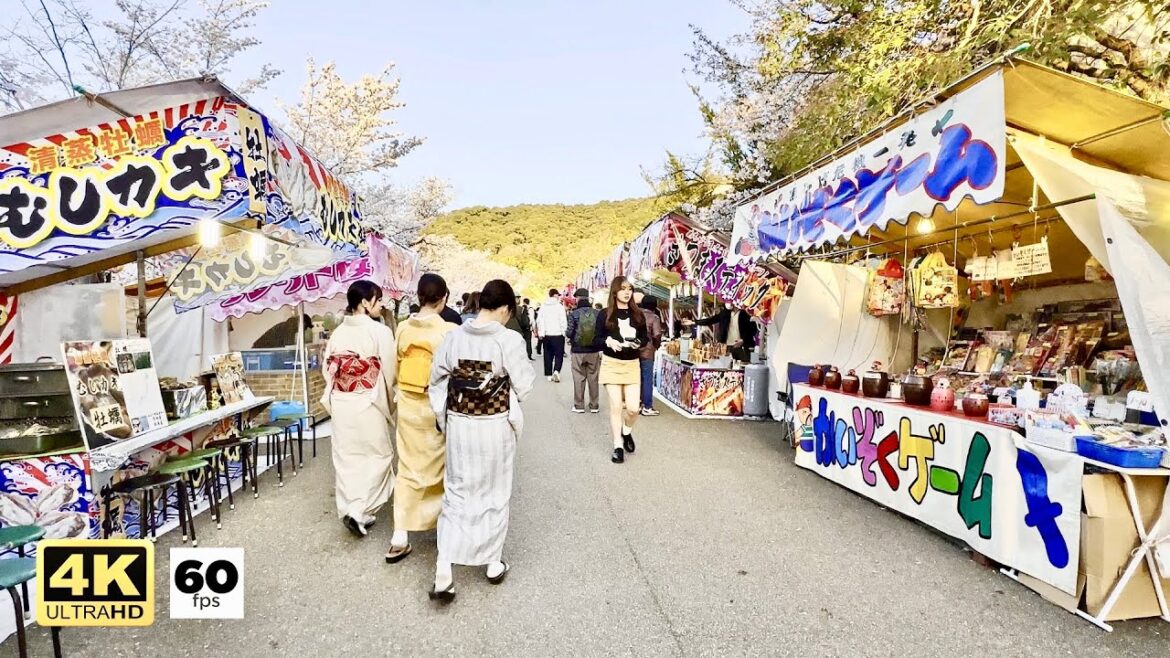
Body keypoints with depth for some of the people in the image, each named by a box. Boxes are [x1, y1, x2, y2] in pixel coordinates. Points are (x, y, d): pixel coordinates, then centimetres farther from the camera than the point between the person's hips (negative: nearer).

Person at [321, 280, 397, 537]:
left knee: (346, 457, 14)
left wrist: (336, 396, 18)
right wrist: (389, 401, 6)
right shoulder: (380, 331, -14)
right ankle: (360, 511, 2)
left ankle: (348, 510, 24)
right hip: (368, 403, -5)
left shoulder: (338, 332, 2)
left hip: (340, 403, 6)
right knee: (378, 455, 9)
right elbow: (389, 372, -10)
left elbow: (328, 369, 6)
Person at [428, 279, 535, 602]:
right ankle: (493, 563, 30)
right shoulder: (508, 339, -16)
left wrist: (444, 418, 12)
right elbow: (523, 385, -9)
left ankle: (443, 571, 7)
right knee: (495, 494, 15)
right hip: (495, 427, -3)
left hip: (459, 425, 3)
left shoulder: (453, 337, -4)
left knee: (457, 493, 14)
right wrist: (526, 367, 11)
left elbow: (437, 381, 2)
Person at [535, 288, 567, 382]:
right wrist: (564, 332, 1)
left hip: (546, 335, 4)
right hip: (558, 335, -4)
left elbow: (539, 320, 4)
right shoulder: (559, 306, -8)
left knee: (548, 354, 12)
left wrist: (541, 333, 10)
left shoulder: (543, 306, 4)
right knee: (559, 354, 4)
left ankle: (549, 374, 15)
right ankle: (556, 370, -16)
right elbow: (563, 321, -10)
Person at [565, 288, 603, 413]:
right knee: (593, 378, 11)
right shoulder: (597, 313, -6)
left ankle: (579, 406, 14)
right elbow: (604, 332, -6)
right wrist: (600, 345, 10)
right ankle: (594, 406, 17)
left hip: (578, 351, -2)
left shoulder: (574, 314, -10)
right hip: (594, 351, 2)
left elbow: (569, 333, -13)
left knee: (579, 379, 8)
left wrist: (566, 333, 9)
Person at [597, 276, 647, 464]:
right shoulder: (605, 314, -2)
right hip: (611, 364, -2)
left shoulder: (638, 315, 6)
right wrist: (608, 341, -21)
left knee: (633, 408, -2)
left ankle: (627, 432, 31)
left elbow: (645, 338, 10)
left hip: (632, 364, 2)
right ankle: (618, 446, 14)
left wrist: (638, 343, -11)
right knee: (616, 407, 0)